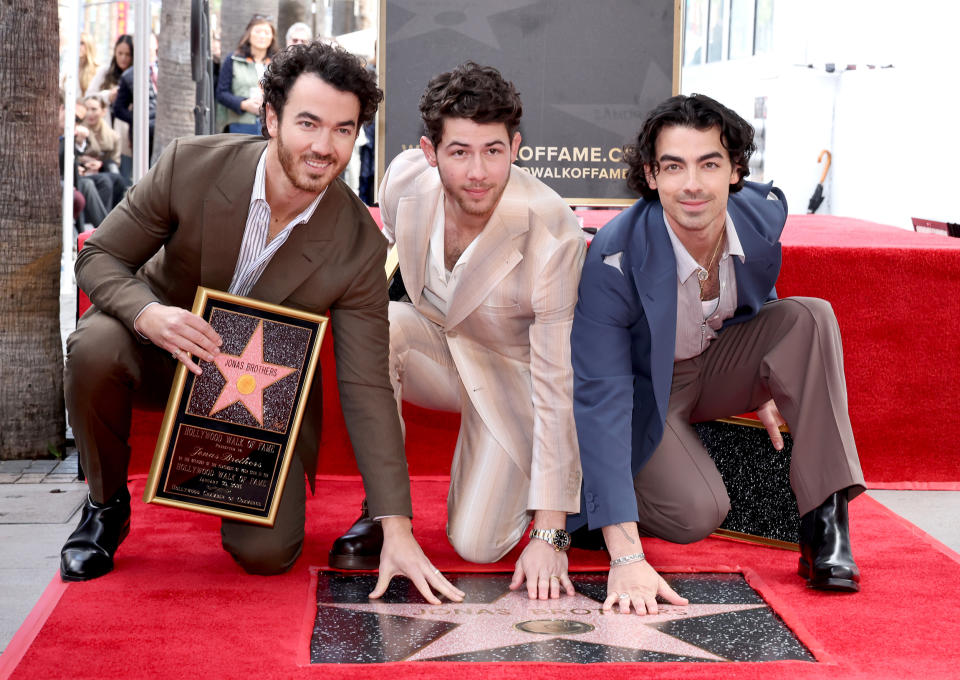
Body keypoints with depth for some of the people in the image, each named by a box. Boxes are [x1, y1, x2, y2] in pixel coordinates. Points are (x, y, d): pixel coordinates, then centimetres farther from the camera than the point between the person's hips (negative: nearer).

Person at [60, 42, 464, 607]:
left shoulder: (359, 247, -21)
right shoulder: (192, 166, -22)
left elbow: (367, 391, -18)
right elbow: (99, 257, -11)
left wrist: (397, 530, -23)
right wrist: (148, 314, -37)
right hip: (167, 348, 0)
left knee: (266, 552, -15)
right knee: (95, 348, -34)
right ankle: (106, 506, -5)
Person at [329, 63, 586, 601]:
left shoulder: (553, 233, -33)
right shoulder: (406, 178, -20)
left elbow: (557, 385, -30)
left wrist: (550, 536, -31)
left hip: (512, 371, -3)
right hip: (435, 345, 4)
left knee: (477, 546, -15)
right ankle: (382, 509, -13)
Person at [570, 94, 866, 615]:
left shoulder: (764, 214, -17)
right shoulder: (613, 260, -32)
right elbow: (601, 401, -35)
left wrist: (768, 381, 4)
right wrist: (625, 558, -41)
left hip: (721, 365, 5)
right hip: (648, 390, -5)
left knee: (810, 318, -21)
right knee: (698, 515, -28)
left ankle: (824, 520, -19)